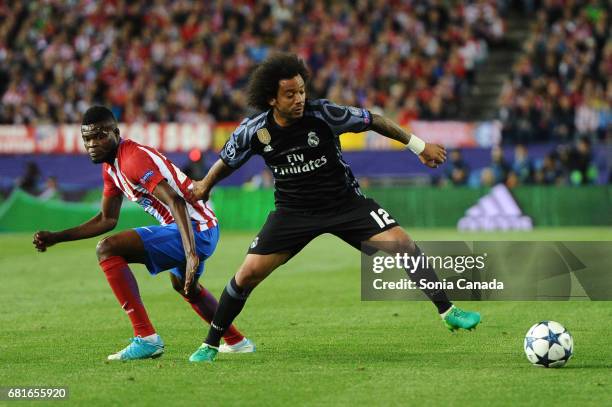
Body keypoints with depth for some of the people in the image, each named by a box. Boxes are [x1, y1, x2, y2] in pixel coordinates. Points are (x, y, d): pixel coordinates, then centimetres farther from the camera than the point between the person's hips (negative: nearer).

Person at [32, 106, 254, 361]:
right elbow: (107, 220, 21)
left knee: (108, 249, -19)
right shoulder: (111, 167, 12)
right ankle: (236, 342, 54)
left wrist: (191, 254, -40)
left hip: (195, 229, -11)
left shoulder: (134, 158, -19)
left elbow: (176, 201, -30)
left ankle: (146, 338, -21)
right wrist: (56, 237, 14)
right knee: (183, 284, 39)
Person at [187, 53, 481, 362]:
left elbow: (372, 121, -8)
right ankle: (210, 344, 9)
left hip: (346, 203, -1)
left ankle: (448, 313, -10)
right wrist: (204, 186, 20)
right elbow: (227, 161, 7)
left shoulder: (323, 114, -20)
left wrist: (419, 145, -4)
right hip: (293, 212, 1)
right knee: (249, 273, -8)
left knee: (401, 244, -18)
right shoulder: (254, 131, -14)